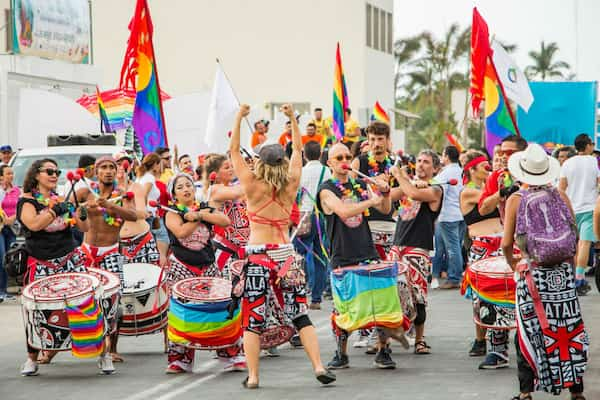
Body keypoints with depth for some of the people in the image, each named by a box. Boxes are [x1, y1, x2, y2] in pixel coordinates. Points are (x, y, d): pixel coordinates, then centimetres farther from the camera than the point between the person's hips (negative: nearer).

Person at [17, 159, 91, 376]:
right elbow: (33, 224, -20)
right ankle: (32, 359, 15)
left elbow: (84, 228, 11)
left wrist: (82, 214, -10)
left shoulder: (62, 199, 12)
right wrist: (55, 211, -29)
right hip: (41, 266, -3)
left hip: (70, 260, 3)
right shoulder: (27, 201, -1)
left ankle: (103, 353, -1)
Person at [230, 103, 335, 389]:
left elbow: (234, 151, 0)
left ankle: (252, 376, 0)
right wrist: (292, 118, 20)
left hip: (258, 255, -3)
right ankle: (319, 367, 1)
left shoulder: (253, 187, -6)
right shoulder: (291, 187, 1)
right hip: (285, 254, 3)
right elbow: (298, 150, 15)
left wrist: (239, 118, 3)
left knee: (252, 319, 3)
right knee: (300, 316, 8)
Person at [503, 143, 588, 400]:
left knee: (529, 332, 5)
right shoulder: (561, 197, 3)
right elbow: (574, 238, 5)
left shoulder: (516, 200, -4)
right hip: (563, 273, 2)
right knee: (569, 328, 7)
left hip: (533, 272, -2)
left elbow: (507, 243, -7)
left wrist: (512, 263, 12)